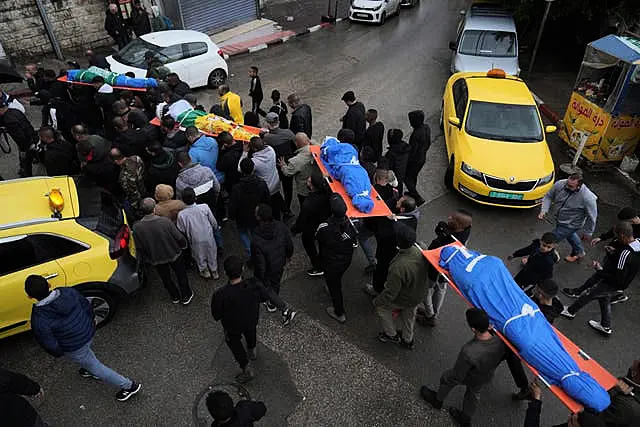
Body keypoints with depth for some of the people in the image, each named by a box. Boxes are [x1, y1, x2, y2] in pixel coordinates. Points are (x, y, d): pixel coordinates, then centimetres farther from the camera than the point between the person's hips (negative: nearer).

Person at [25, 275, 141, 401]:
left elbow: (51, 345, -18)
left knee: (94, 366, 17)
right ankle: (92, 371, 63)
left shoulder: (39, 320, -30)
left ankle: (129, 386, 24)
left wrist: (59, 353, 4)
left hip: (74, 349, -5)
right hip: (89, 333, 5)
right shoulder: (68, 292, -18)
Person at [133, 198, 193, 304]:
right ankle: (186, 296, 41)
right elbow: (179, 238, -19)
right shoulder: (165, 221, -30)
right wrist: (183, 245, 3)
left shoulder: (137, 227, -23)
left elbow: (139, 248, -9)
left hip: (156, 259, 2)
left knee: (166, 278, 27)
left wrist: (144, 259, 11)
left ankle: (175, 297, 47)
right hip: (173, 254, -2)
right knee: (181, 275, 23)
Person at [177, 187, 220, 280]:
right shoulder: (204, 207, -24)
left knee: (200, 256, 28)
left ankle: (204, 271, 47)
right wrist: (215, 228, 12)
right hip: (209, 237, 1)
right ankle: (214, 271, 44)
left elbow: (182, 230, -11)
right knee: (211, 254, 26)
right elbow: (213, 222, -10)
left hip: (196, 240, -1)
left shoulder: (181, 214, -24)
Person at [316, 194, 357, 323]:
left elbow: (317, 238, -12)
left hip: (331, 263, -5)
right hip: (347, 260, 5)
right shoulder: (352, 222, -27)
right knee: (337, 280, 34)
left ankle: (339, 314, 40)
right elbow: (354, 240, -6)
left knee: (334, 285, 20)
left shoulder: (324, 228, -36)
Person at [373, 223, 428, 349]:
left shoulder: (398, 267, -44)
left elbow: (390, 293, -30)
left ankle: (391, 335, 41)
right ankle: (407, 340, 57)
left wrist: (376, 302, -12)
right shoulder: (421, 249, -26)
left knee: (381, 306, 23)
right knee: (409, 315, 32)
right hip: (419, 294, 6)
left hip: (404, 299, -6)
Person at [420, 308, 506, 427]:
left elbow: (457, 377, -29)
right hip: (488, 376, 5)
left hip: (471, 378, -4)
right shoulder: (501, 341, -32)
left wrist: (447, 379, -7)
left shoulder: (468, 352, -47)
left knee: (446, 378, 25)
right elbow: (500, 359, -7)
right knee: (474, 393, 33)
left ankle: (437, 400, 53)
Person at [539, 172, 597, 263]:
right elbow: (548, 197, -5)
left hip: (571, 224, -7)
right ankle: (579, 252, 62)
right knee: (569, 234, 33)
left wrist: (587, 232, -9)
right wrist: (544, 210, -20)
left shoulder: (587, 197, -34)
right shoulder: (559, 184, -22)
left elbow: (591, 217, -19)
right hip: (559, 220, 7)